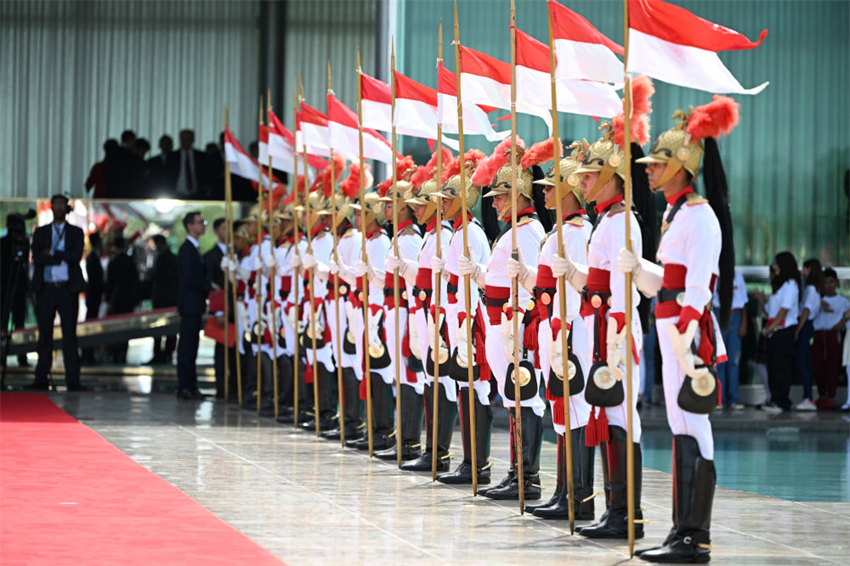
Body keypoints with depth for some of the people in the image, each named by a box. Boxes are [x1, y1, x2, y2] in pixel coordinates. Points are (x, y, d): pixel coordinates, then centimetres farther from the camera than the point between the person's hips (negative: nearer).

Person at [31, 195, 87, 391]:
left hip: (67, 288, -1)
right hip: (45, 288, 1)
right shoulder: (40, 232, 11)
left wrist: (52, 253, -7)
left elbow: (76, 256, -6)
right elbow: (37, 258, -3)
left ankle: (73, 380, -5)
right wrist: (61, 257, -9)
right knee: (44, 334, 1)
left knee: (69, 334, -4)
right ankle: (41, 379, 4)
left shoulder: (76, 232, 10)